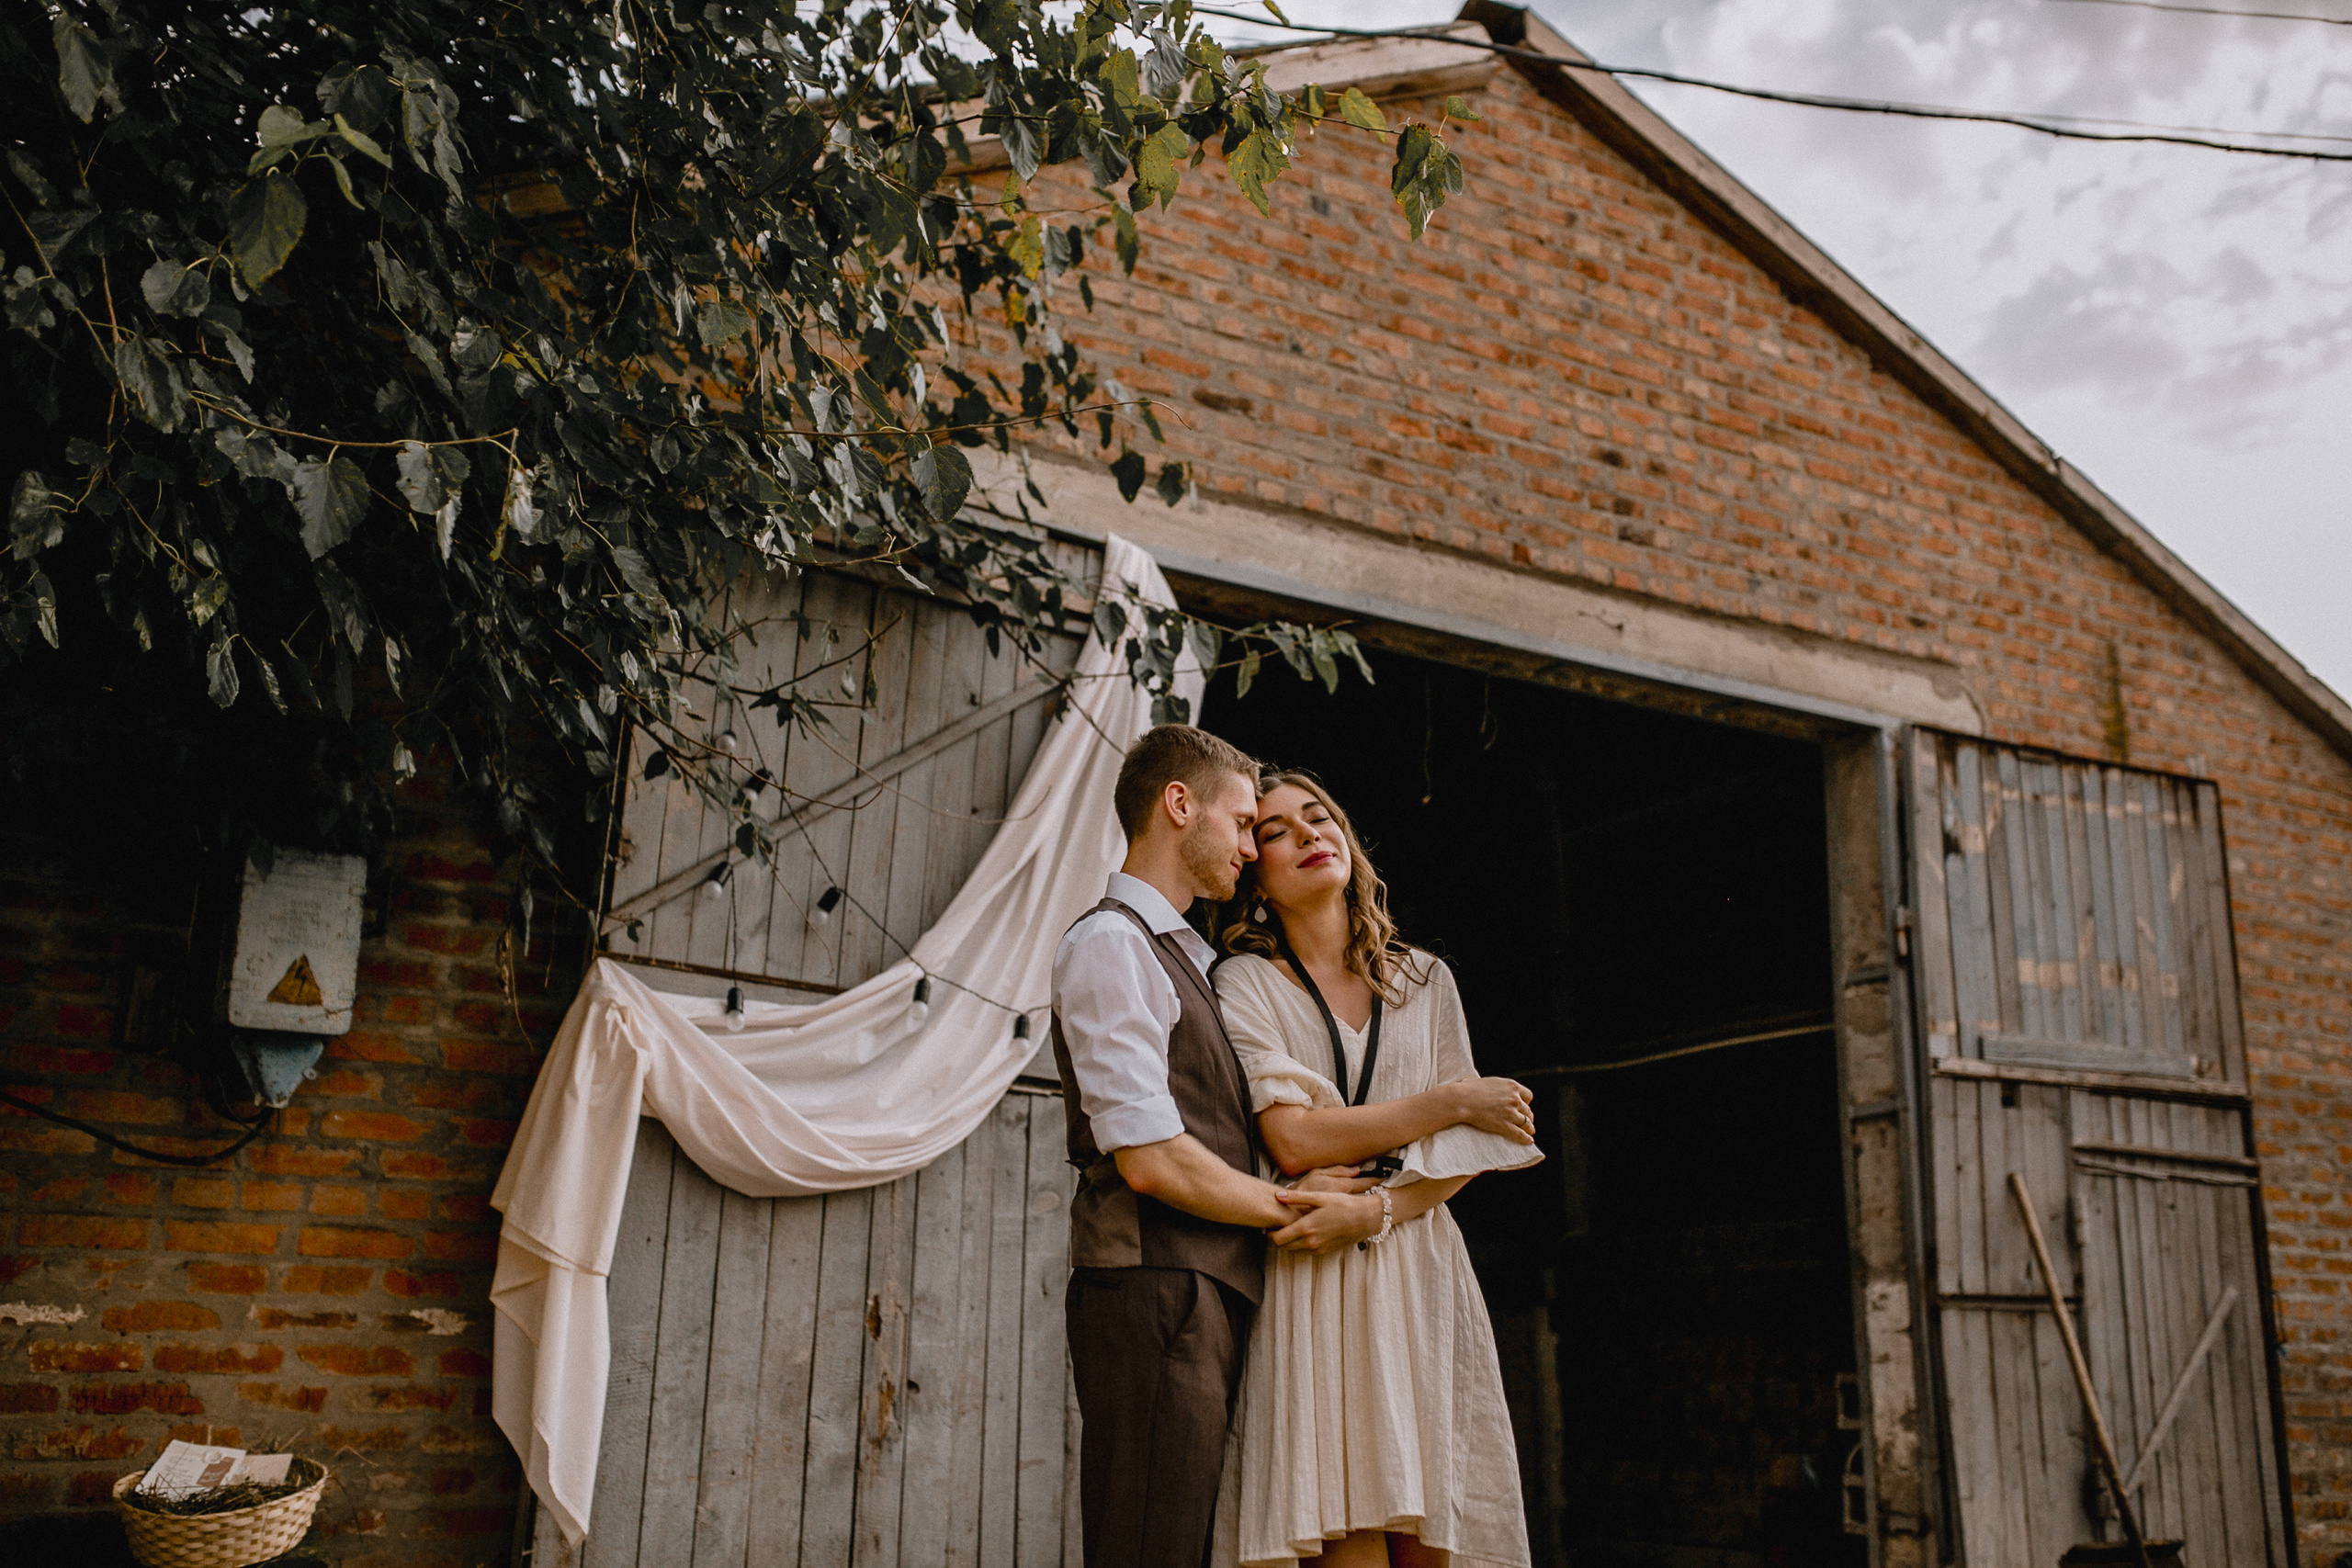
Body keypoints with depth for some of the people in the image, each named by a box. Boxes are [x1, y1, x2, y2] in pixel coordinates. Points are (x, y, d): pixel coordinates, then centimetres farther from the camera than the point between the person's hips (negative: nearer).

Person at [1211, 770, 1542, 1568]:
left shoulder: (1426, 980, 15)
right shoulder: (1245, 983, 3)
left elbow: (1466, 1151, 7)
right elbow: (1295, 1141, -9)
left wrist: (1373, 1209, -12)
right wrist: (1450, 1100, -3)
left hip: (1421, 1275, 3)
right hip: (1313, 1292, -3)